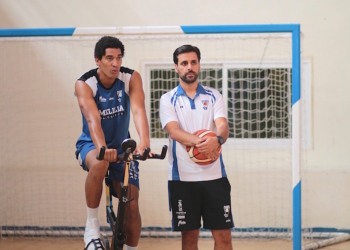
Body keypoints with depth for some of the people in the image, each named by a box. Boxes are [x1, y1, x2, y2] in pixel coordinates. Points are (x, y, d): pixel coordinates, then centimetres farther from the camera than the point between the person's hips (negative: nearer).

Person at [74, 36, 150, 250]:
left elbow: (138, 110, -32)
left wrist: (144, 142, -50)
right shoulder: (84, 84, -22)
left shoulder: (131, 78, -16)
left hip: (121, 145, 3)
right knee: (99, 164, -39)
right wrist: (102, 148, -55)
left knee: (132, 206, -5)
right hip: (91, 144, -3)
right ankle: (92, 227, -25)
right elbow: (92, 118, -37)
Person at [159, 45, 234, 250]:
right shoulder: (168, 99, 4)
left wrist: (217, 139, -32)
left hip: (214, 175, 1)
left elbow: (223, 126, -7)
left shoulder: (214, 96, 8)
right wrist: (199, 142, -32)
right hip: (182, 177, -1)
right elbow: (174, 131, -12)